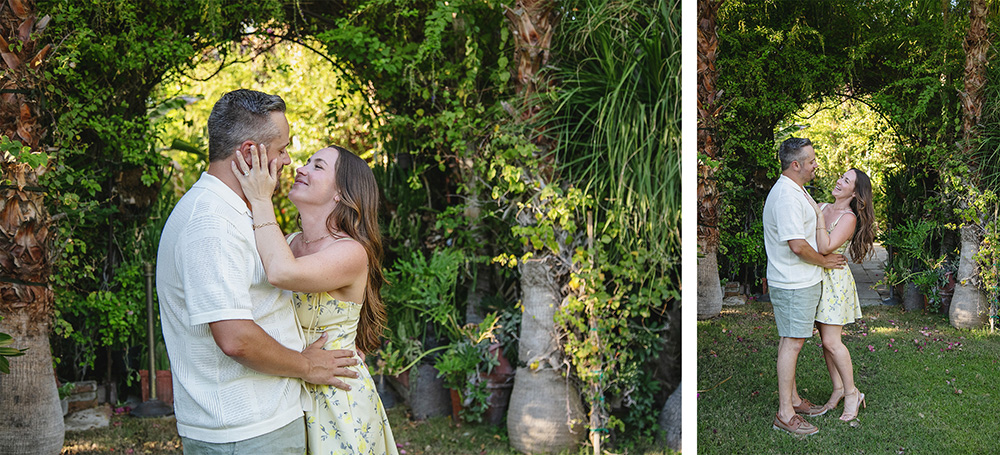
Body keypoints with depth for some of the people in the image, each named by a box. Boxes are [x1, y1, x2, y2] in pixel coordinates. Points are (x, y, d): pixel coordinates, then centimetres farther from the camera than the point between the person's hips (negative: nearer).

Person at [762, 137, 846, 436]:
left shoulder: (795, 191, 14)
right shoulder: (786, 196, -22)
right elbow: (798, 245, -25)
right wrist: (824, 261, -10)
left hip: (800, 280, 10)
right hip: (794, 283, -10)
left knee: (792, 341, 15)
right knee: (792, 342, -7)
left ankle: (793, 399, 25)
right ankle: (784, 413, -3)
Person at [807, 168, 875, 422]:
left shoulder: (849, 218, -12)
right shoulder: (823, 208, 9)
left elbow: (825, 248, -24)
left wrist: (819, 215, -21)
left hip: (835, 280, -7)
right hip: (816, 278, 7)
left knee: (831, 342, -8)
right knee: (825, 339, 11)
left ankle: (851, 393, 7)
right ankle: (838, 389, 22)